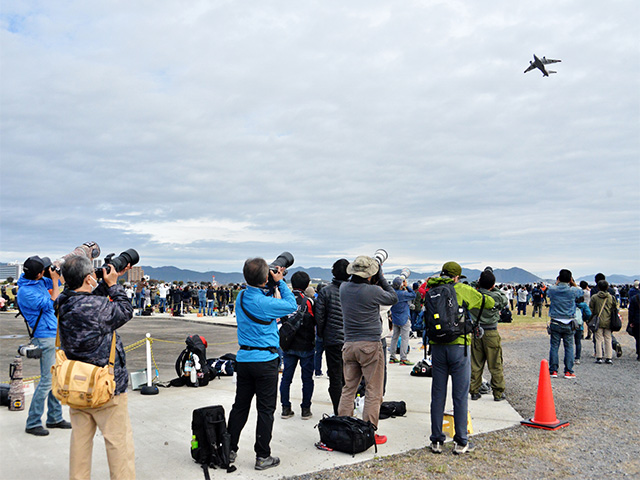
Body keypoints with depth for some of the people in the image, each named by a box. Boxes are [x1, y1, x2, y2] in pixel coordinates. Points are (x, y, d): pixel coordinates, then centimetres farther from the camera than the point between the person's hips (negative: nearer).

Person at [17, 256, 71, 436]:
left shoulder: (38, 282, 7)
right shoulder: (25, 292, -19)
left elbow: (55, 282, 25)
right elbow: (52, 304, -17)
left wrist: (57, 273, 5)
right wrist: (55, 281, -11)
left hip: (55, 336, 9)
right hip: (45, 338, -9)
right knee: (47, 380, -6)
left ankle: (55, 418, 24)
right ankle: (32, 423, 5)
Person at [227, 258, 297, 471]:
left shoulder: (241, 297, 3)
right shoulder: (265, 303, -20)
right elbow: (292, 305, -6)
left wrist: (275, 283, 9)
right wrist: (280, 282, 0)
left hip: (243, 358, 7)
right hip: (265, 360, -7)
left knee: (240, 406, 16)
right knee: (265, 409, 4)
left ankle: (229, 450, 23)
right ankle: (263, 456, 11)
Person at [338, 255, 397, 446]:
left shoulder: (344, 288, 1)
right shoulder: (373, 291, -14)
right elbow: (393, 298, 4)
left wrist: (375, 282, 14)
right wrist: (381, 278, 7)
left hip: (349, 345, 6)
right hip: (370, 345, -5)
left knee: (349, 388, 12)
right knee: (373, 391, 4)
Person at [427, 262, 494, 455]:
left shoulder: (432, 292, 6)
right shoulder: (463, 290, -2)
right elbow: (489, 302, 6)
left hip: (437, 347, 4)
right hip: (458, 346, -3)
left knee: (437, 396, 10)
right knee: (460, 396, 5)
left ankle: (436, 441, 16)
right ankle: (461, 442, 12)